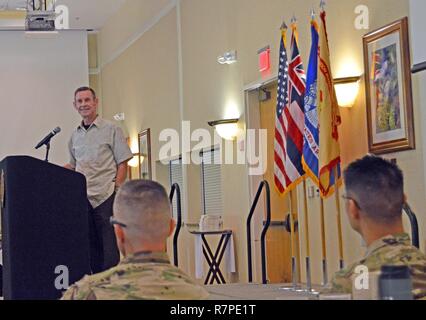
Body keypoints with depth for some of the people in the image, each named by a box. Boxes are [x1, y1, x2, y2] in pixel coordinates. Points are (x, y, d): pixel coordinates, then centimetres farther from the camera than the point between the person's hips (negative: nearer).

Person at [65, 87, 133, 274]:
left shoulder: (111, 130, 1)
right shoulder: (75, 136, 16)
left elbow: (123, 164, -2)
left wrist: (116, 188, -11)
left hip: (106, 196, -5)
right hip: (83, 198, 5)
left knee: (110, 247, -6)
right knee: (91, 246, 7)